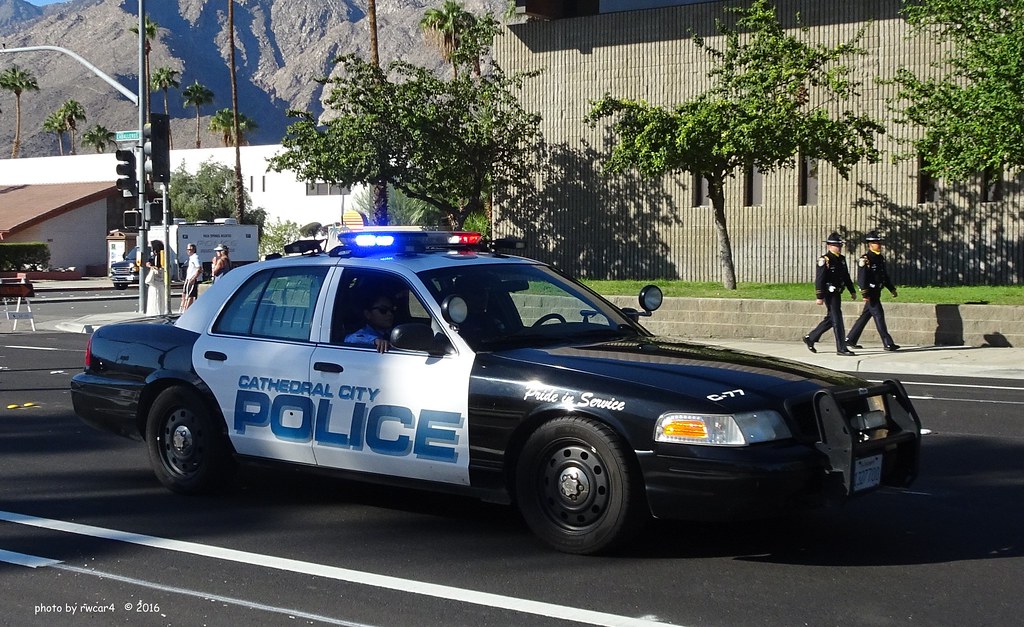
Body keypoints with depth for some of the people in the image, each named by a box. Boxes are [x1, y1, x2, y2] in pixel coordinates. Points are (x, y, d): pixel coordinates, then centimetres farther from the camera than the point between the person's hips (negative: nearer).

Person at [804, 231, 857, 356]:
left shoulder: (842, 259, 12)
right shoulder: (824, 260, -13)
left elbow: (846, 276, 21)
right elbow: (819, 280, -16)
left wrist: (852, 291, 18)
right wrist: (819, 297, -20)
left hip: (837, 294, 9)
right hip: (829, 294, -9)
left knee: (830, 319, 16)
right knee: (837, 319, -8)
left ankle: (810, 338, 28)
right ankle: (841, 348, -5)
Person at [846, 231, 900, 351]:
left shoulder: (880, 258, 14)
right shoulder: (865, 259, -13)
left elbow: (885, 276, 23)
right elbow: (861, 278, -18)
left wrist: (892, 289, 17)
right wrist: (864, 294, -22)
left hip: (877, 292, 9)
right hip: (870, 292, -9)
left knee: (865, 316, 13)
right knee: (879, 315, -9)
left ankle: (850, 339, 21)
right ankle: (888, 343, -9)